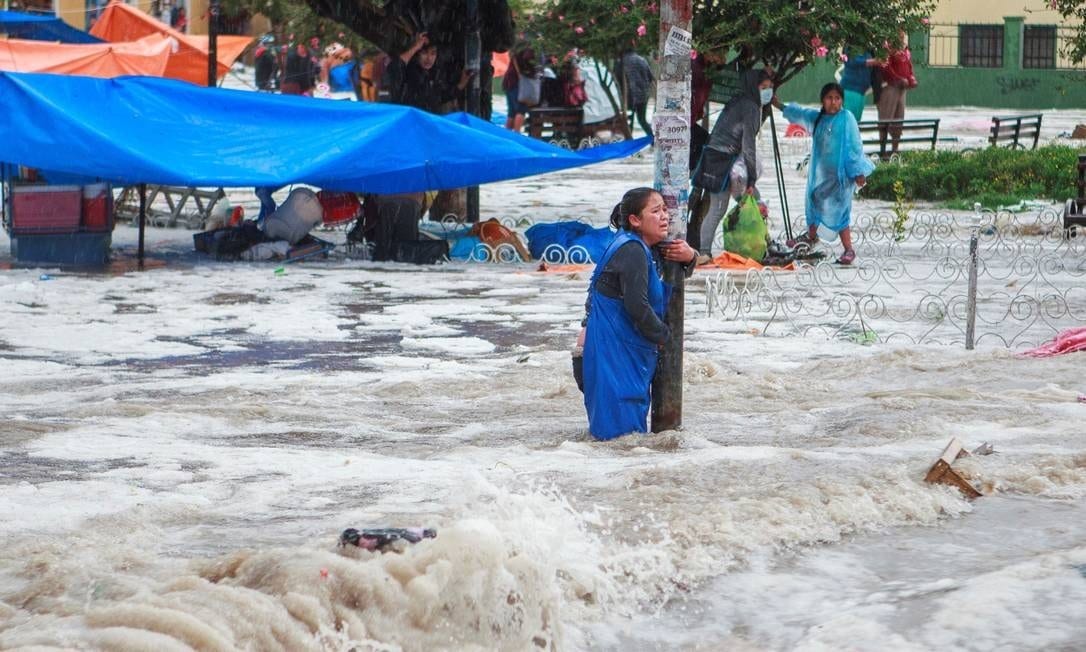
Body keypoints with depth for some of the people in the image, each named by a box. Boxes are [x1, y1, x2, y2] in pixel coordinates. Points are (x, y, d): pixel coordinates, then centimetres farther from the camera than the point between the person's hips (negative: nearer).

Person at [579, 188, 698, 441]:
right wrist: (663, 335, -7)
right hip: (614, 348, -10)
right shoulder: (632, 251, -19)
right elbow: (637, 305, -23)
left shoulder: (646, 248, 11)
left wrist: (689, 257, 2)